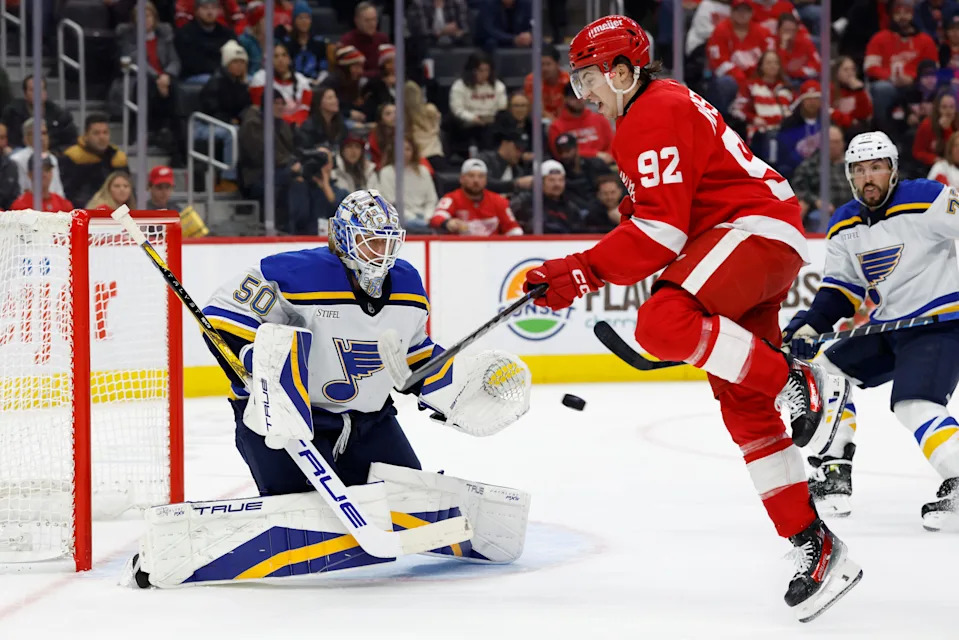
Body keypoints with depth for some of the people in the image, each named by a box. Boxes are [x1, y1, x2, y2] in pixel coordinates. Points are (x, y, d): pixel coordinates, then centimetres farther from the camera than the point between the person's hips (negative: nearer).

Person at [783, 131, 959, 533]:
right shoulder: (844, 227, 7)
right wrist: (809, 325, -6)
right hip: (886, 326, 8)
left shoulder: (926, 200, -16)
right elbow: (840, 290, 10)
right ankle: (833, 469, 14)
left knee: (914, 406, -26)